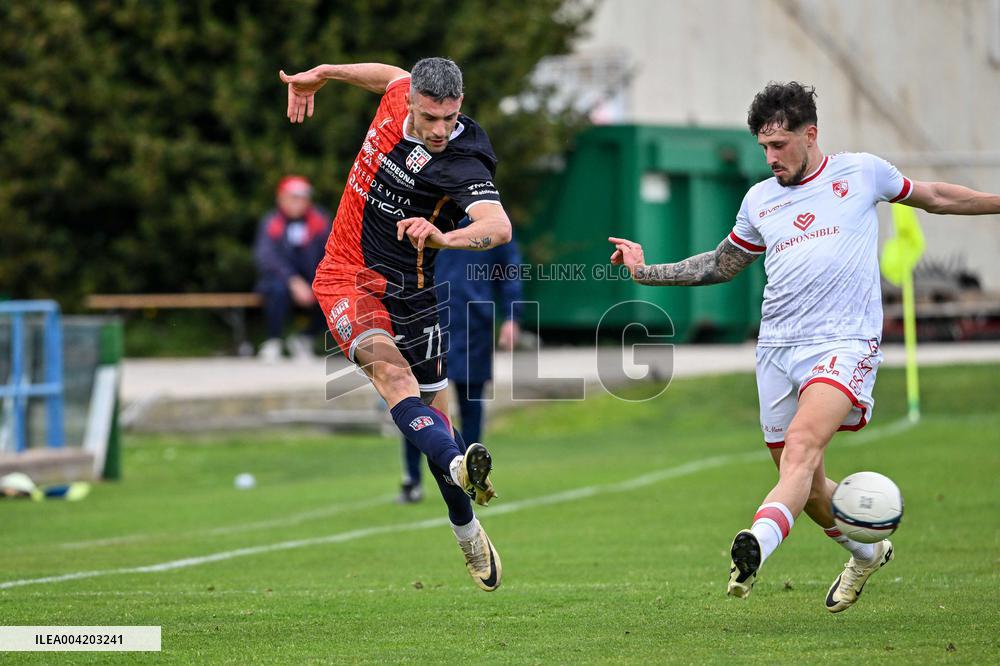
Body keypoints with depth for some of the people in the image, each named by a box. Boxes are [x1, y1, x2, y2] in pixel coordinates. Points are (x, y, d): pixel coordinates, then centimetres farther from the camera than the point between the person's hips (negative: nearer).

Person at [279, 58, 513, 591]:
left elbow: (500, 228, -42)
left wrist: (445, 237, -60)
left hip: (404, 290, -2)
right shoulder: (400, 96, -7)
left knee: (431, 404, 6)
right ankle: (459, 466, -48)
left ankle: (467, 531, 25)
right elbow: (392, 75, 20)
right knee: (391, 370, -25)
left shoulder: (463, 166, -23)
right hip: (345, 278, 2)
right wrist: (323, 73, 27)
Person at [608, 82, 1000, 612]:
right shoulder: (759, 200, 15)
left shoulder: (861, 172, 7)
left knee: (801, 446, -28)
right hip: (777, 347, 5)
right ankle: (867, 552, 34)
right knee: (804, 485, 7)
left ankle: (756, 546, -49)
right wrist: (646, 272, 19)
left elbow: (933, 196, 22)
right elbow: (722, 265, 28)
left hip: (843, 343, -5)